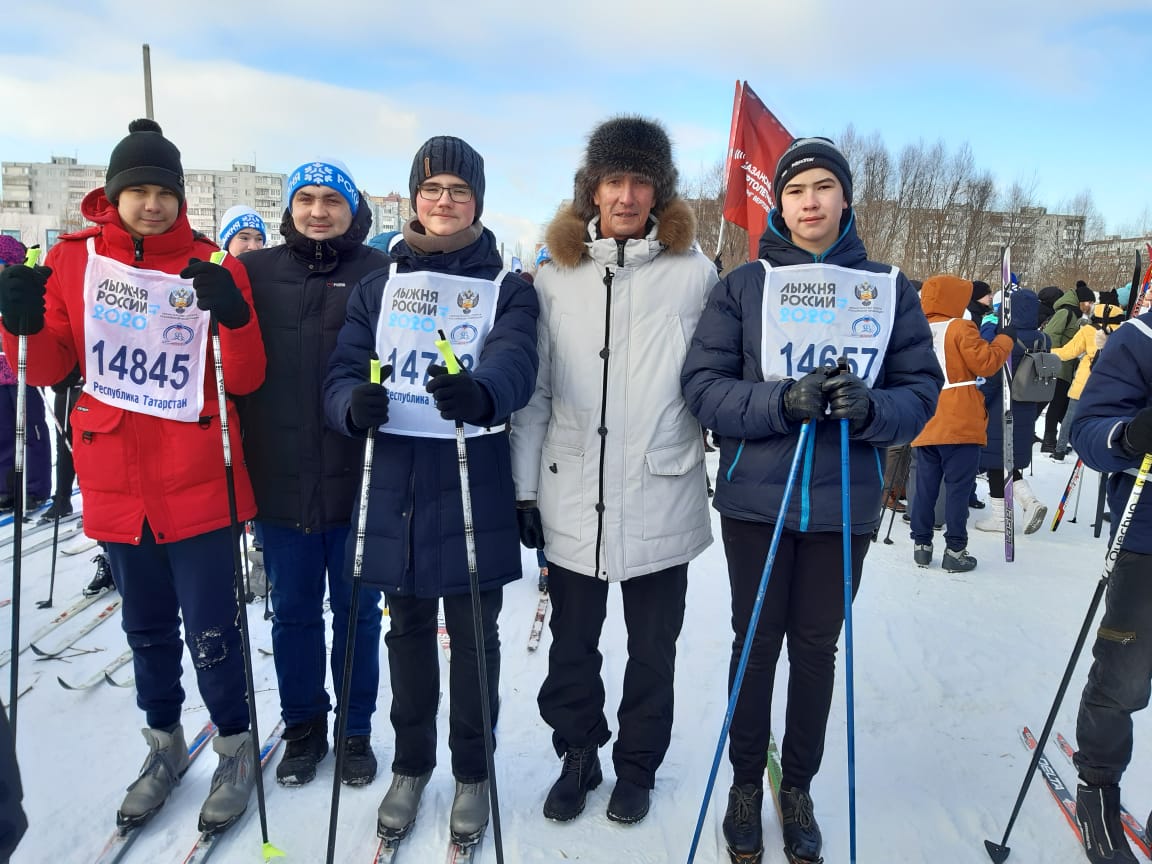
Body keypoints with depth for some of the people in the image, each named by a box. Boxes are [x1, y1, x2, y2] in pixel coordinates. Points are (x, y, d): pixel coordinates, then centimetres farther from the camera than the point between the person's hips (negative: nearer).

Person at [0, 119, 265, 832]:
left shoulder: (213, 266, -5)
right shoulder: (74, 260, 2)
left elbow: (246, 380, -8)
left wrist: (235, 318, -25)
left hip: (200, 485, -3)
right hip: (117, 484, 3)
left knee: (211, 632, 3)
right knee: (147, 629, 18)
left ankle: (237, 747, 27)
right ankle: (165, 746, 40)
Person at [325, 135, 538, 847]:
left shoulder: (508, 288, 1)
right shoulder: (378, 287, 9)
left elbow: (515, 360, -19)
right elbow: (344, 371, 1)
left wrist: (481, 393, -42)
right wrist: (354, 404, -23)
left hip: (474, 489, -2)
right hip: (394, 488, 3)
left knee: (474, 634, 9)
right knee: (408, 630, 15)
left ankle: (473, 772, 30)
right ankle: (411, 765, 36)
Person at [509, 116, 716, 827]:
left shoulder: (696, 273, -1)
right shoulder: (554, 277, 4)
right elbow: (534, 392, 5)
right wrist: (527, 489, 4)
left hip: (662, 496, -1)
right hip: (573, 498, 2)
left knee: (653, 650, 14)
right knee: (572, 646, 15)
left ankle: (638, 765, 35)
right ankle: (577, 756, 37)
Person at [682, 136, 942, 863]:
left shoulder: (891, 289, 3)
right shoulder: (744, 285, -1)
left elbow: (922, 390, 2)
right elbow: (704, 386, -6)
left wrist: (872, 409, -20)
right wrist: (781, 402, -22)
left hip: (843, 504, 1)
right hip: (757, 499, -1)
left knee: (818, 646, 12)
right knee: (757, 642, 10)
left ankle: (799, 786, 33)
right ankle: (746, 781, 31)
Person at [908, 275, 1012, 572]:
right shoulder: (961, 329, -9)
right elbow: (986, 363, -10)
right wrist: (1004, 340, 4)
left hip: (925, 423, 5)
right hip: (959, 423, -5)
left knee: (925, 486, 11)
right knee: (957, 488, 0)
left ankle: (921, 544, 15)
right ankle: (955, 550, 3)